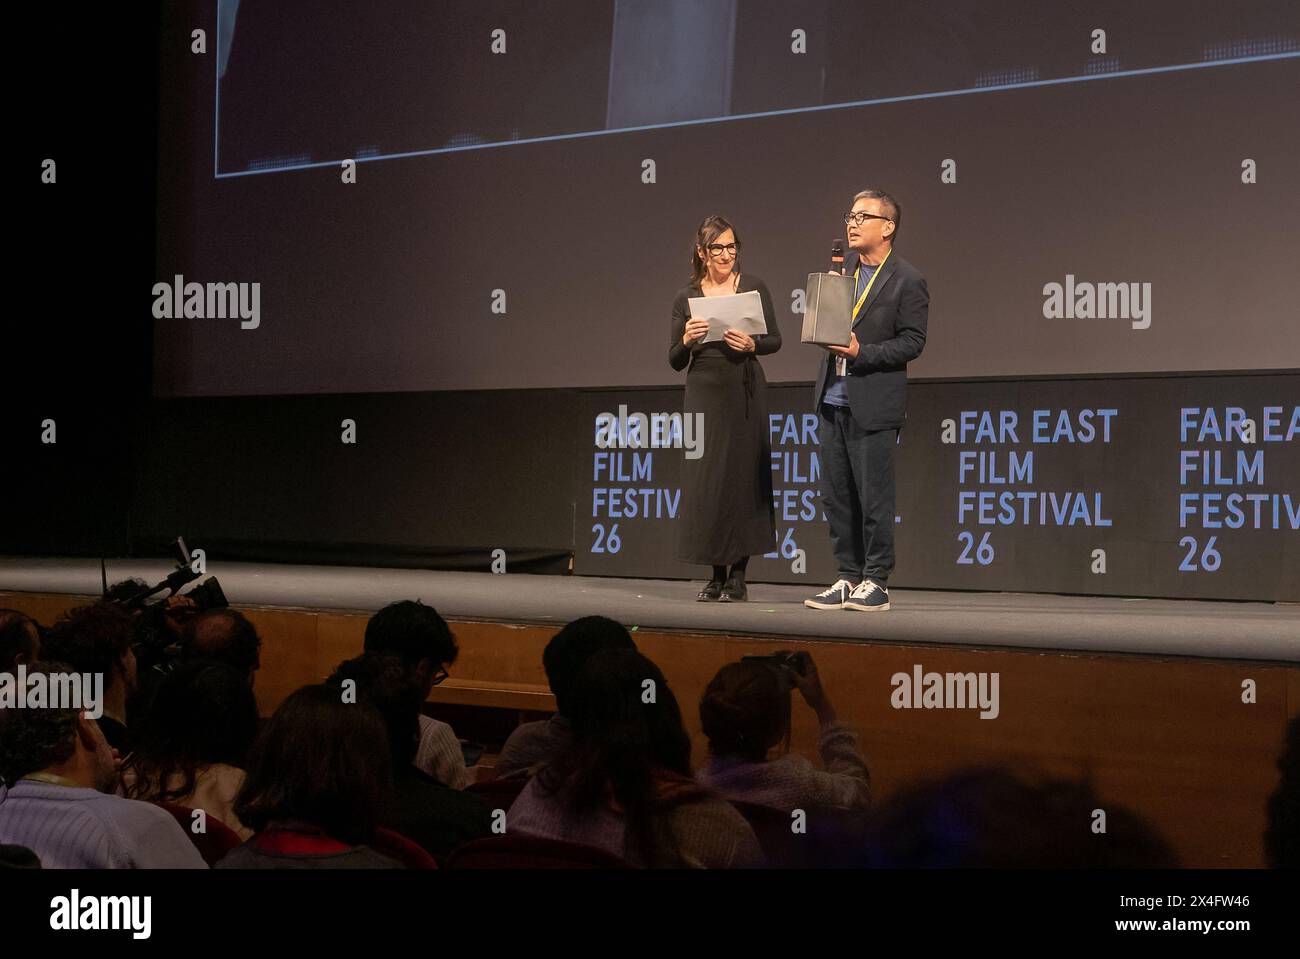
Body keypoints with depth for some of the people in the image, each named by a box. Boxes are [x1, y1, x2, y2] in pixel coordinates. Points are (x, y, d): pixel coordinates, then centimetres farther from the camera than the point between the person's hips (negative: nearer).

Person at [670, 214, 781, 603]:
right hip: (704, 393, 1)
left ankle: (738, 575, 8)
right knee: (705, 481, 0)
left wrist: (752, 344, -14)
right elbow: (675, 362, 6)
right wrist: (686, 340, -14)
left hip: (745, 393, -1)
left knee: (744, 477, -1)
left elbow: (775, 340, 6)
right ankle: (716, 574, 10)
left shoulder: (753, 287, 3)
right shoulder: (686, 298, 5)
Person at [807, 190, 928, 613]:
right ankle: (848, 577, 19)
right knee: (836, 496, 10)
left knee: (874, 497, -2)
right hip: (833, 399, 7)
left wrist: (863, 352, -18)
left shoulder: (908, 281, -7)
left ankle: (876, 582, 8)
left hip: (873, 404, -7)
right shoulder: (842, 268, 12)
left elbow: (912, 342, -9)